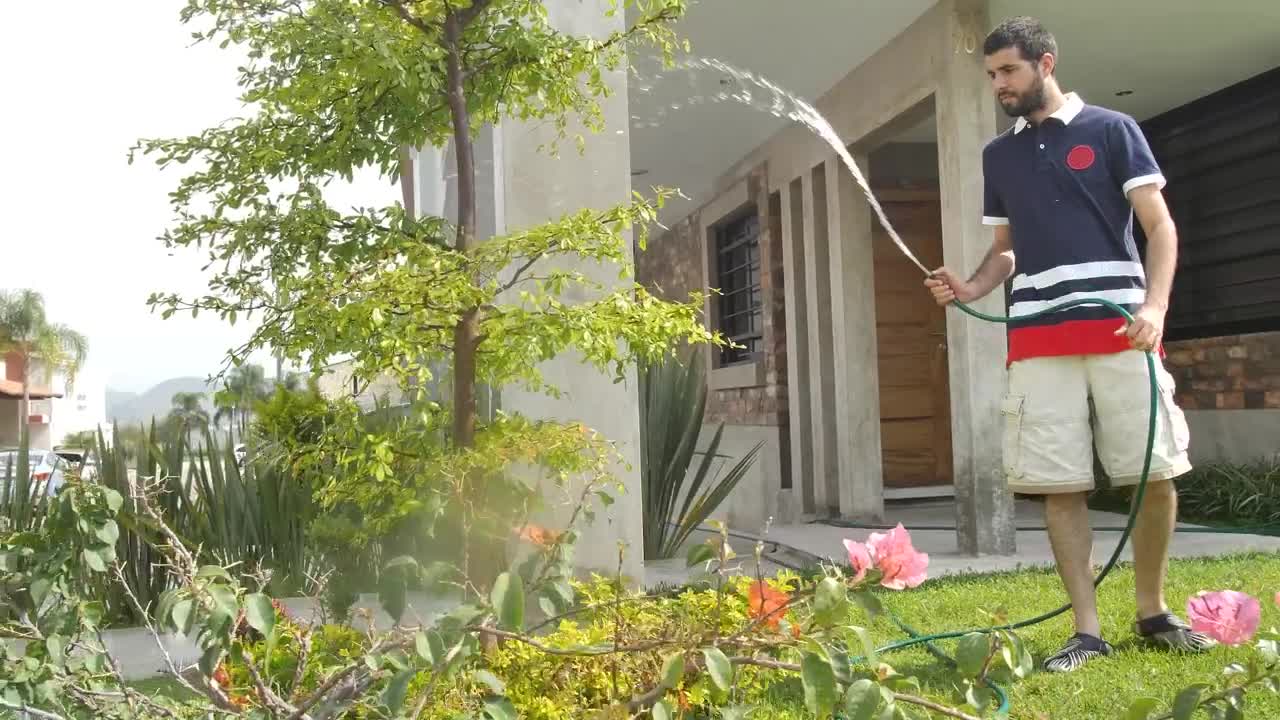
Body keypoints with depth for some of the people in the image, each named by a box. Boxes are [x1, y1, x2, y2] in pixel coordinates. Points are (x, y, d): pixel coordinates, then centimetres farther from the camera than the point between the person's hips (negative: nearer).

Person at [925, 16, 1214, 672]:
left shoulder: (1111, 130, 6)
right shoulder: (998, 155, 18)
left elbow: (1160, 226, 3)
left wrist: (1155, 304, -14)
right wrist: (969, 288, 2)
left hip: (1121, 329, -2)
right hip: (1037, 340, 3)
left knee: (1155, 474, -3)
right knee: (1059, 486, -3)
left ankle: (1152, 612, 16)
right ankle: (1087, 630, 5)